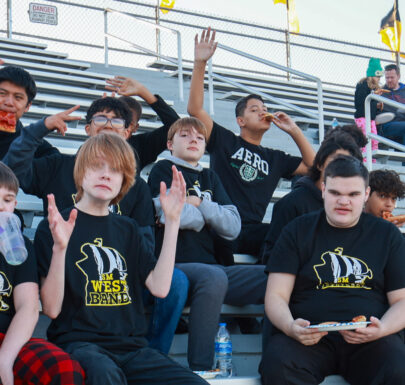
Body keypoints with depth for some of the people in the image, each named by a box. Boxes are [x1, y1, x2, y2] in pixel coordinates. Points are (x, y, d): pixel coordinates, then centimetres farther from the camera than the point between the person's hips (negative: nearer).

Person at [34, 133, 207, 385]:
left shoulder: (128, 229, 20)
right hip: (79, 342, -5)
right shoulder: (54, 226, 4)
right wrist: (59, 248, -20)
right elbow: (52, 308, -6)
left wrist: (173, 221, 1)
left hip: (131, 345, 5)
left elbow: (159, 287, 2)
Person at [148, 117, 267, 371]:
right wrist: (210, 215, 5)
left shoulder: (210, 177, 24)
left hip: (211, 265, 6)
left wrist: (199, 204, 0)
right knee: (213, 277, -38)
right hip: (175, 265, -6)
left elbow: (233, 227, 10)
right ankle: (200, 369, -35)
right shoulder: (164, 170, 8)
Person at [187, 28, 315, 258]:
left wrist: (294, 131, 18)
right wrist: (200, 64, -4)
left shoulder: (274, 158, 26)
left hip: (252, 232, 4)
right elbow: (195, 109, 4)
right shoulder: (224, 141, 15)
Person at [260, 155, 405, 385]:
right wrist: (290, 327, -15)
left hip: (370, 341, 0)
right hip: (310, 337, 0)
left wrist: (381, 330, -10)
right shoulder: (299, 231, 15)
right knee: (276, 366, -33)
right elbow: (276, 296, 8)